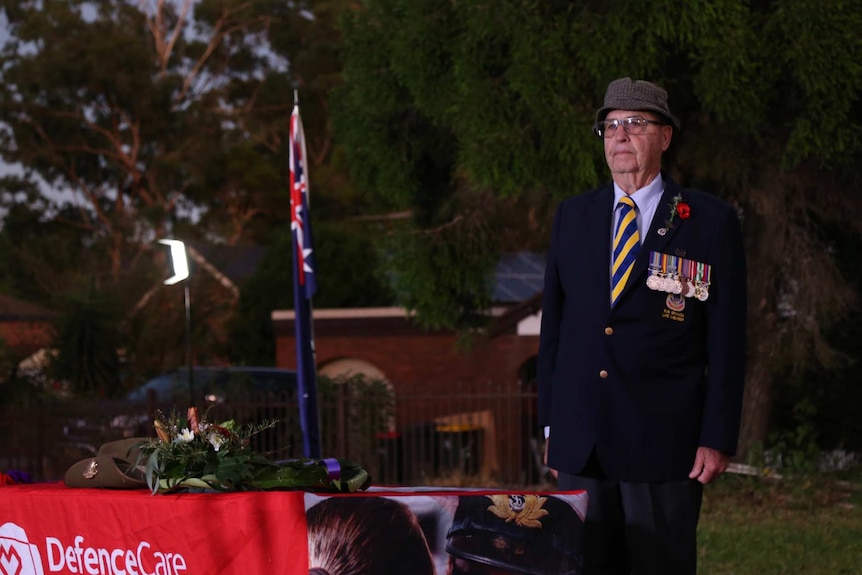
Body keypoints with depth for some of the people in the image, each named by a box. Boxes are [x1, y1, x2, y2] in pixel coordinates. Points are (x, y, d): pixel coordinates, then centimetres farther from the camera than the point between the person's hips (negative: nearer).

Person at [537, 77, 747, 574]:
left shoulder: (711, 221, 0)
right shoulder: (573, 216, 12)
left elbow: (727, 340, -3)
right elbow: (554, 323, 15)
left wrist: (718, 438, -8)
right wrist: (551, 422, 10)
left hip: (663, 441, -4)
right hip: (580, 440, 4)